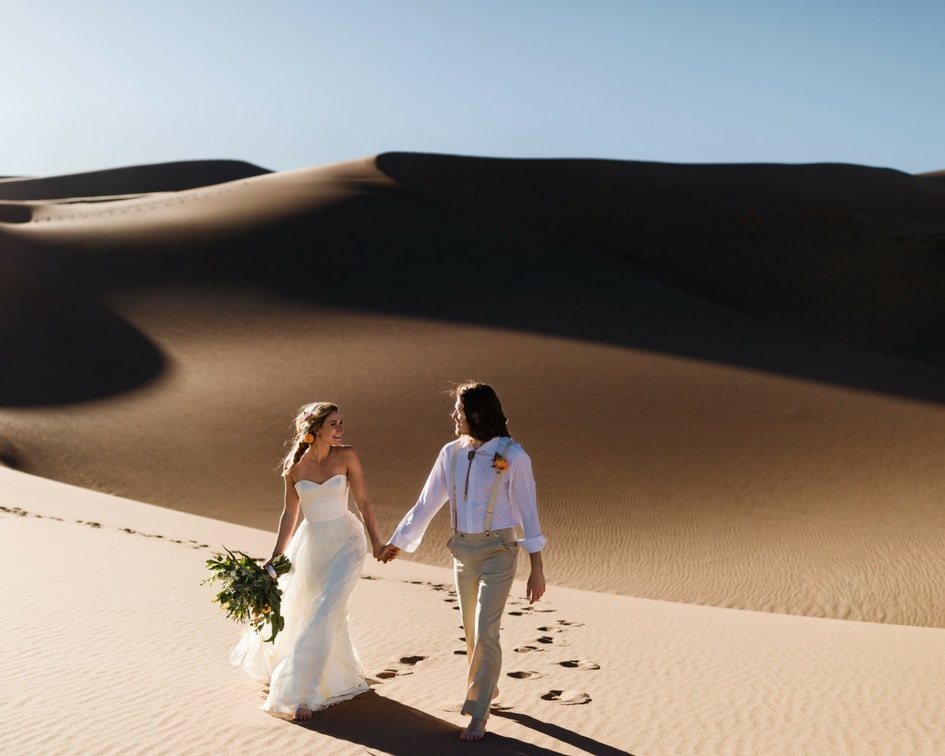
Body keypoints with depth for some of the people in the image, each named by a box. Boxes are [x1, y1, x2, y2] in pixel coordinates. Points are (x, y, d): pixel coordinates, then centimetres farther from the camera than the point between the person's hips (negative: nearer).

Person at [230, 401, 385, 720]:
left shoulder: (346, 456, -9)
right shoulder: (295, 466, -4)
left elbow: (363, 502, -4)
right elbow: (290, 514, 4)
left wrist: (376, 542, -5)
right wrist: (276, 556, 3)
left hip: (345, 543, -3)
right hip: (311, 544, 3)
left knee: (325, 615, -10)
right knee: (297, 611, 18)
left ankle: (302, 694, 1)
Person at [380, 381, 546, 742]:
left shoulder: (512, 456, -14)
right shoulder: (451, 453, 0)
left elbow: (527, 511, -12)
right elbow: (427, 503, 9)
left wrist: (537, 567, -13)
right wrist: (398, 542, 15)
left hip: (498, 551, -5)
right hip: (463, 550, 5)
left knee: (485, 632, -8)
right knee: (473, 630, 17)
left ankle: (477, 715, 6)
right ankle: (487, 686, 42)